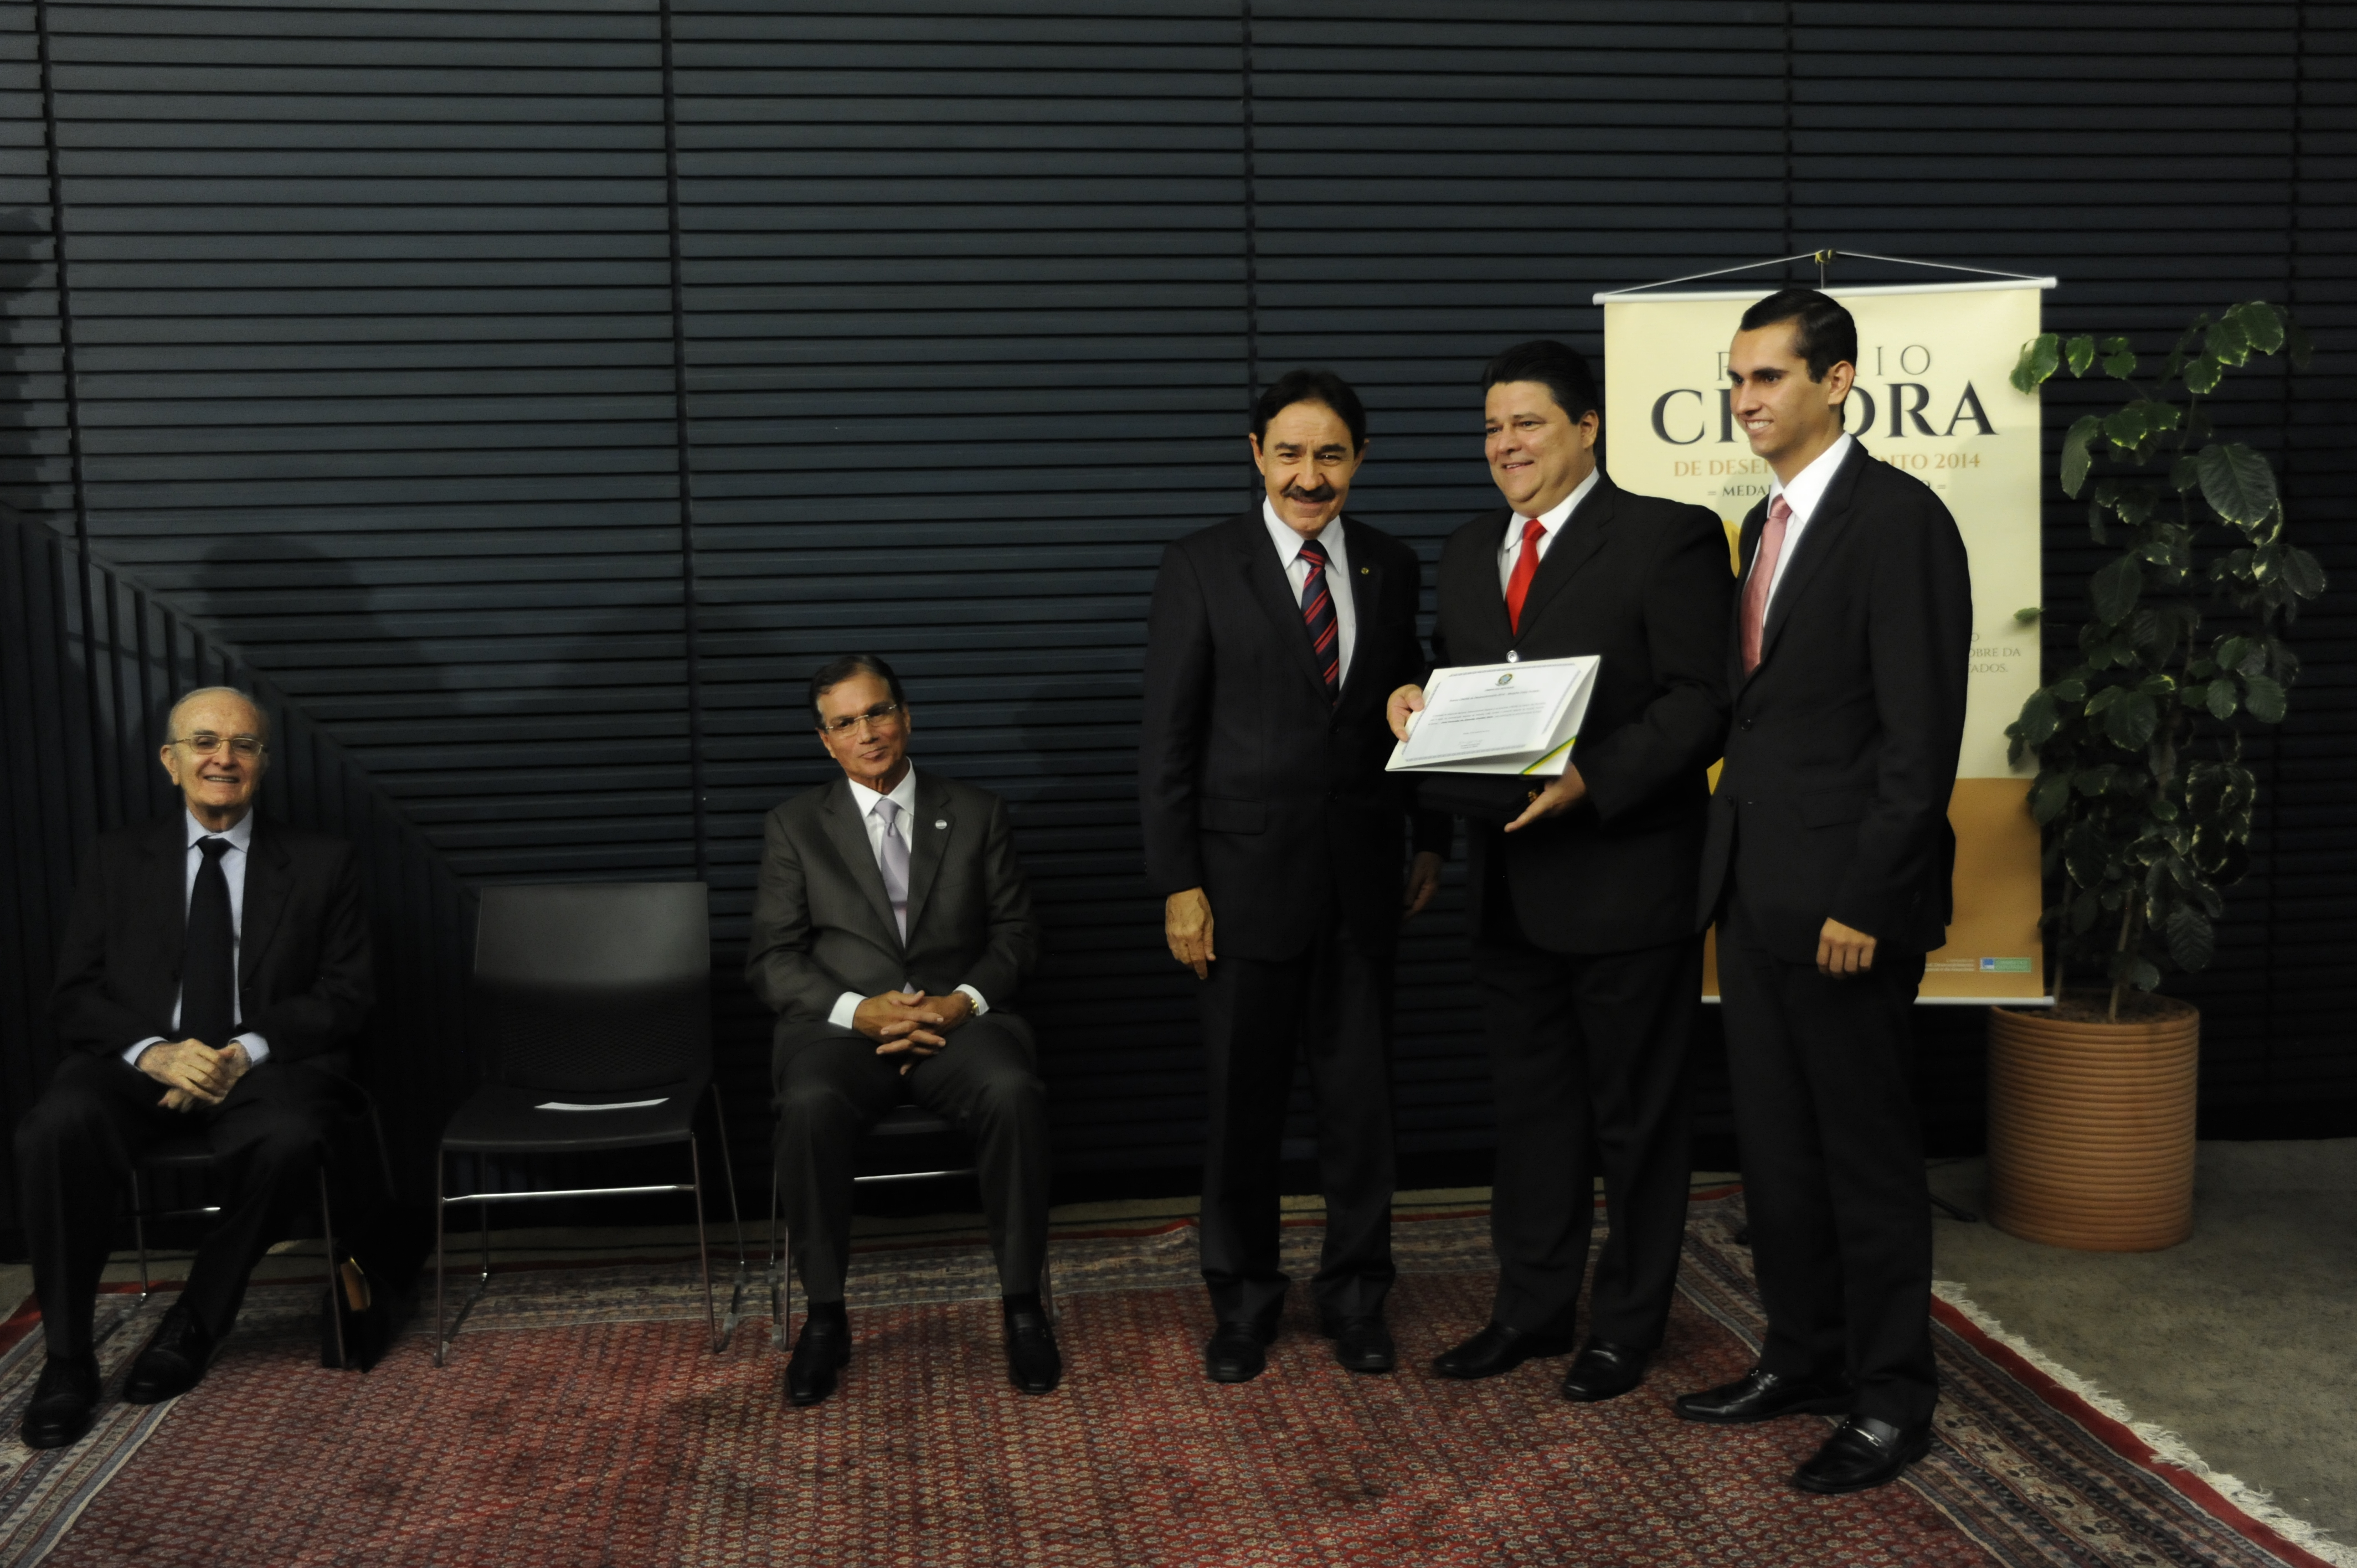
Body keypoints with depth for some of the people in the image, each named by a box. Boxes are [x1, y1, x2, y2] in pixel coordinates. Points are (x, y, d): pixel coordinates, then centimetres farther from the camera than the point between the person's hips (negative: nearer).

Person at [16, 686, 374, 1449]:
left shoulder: (322, 863, 10)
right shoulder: (118, 857, 13)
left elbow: (344, 995, 3)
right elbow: (74, 993, 6)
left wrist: (248, 1051, -15)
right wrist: (154, 1051, -16)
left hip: (266, 1065, -1)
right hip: (138, 1062, 1)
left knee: (289, 1140, -35)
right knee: (56, 1128, -32)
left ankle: (194, 1323, -11)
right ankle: (67, 1357, -15)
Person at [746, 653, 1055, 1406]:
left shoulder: (977, 813, 14)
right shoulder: (796, 825, 12)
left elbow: (1015, 935, 10)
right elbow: (771, 959, 5)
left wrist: (962, 1003, -11)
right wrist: (860, 1010, -13)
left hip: (955, 1020, 0)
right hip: (842, 1026, 0)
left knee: (1015, 1092, -33)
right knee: (810, 1108, -35)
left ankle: (1021, 1304, -18)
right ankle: (825, 1316, -17)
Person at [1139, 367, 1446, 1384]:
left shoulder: (1391, 569, 7)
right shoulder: (1201, 568, -4)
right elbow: (1167, 738, -5)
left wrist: (1431, 841, 10)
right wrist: (1178, 883, -9)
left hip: (1362, 875, 3)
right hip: (1247, 871, -3)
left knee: (1360, 1092, 9)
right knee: (1243, 1100, 7)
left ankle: (1355, 1295, 25)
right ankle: (1243, 1300, 24)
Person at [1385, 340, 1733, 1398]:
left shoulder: (1667, 538, -8)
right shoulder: (1468, 554, 14)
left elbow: (1700, 703, -14)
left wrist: (1591, 779, -25)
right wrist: (1416, 706, -1)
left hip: (1626, 874, -6)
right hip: (1509, 878, 7)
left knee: (1636, 1112, 8)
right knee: (1531, 1103, 17)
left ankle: (1627, 1324, 23)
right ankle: (1533, 1308, 31)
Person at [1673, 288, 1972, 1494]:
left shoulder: (1898, 520, -12)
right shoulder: (1765, 523, 15)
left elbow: (1922, 733, -17)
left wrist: (1864, 900, -19)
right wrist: (1734, 864, 12)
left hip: (1843, 896, -8)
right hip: (1755, 885, 8)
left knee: (1867, 1152, 3)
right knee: (1774, 1142, 16)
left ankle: (1890, 1401, 17)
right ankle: (1803, 1357, 30)